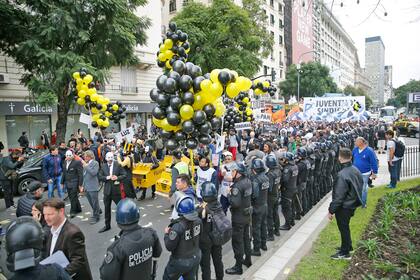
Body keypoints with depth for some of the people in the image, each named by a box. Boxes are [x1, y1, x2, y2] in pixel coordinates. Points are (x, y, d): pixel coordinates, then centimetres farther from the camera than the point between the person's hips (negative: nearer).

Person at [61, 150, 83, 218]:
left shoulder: (77, 162, -10)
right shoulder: (65, 163, 13)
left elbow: (80, 174, -11)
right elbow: (64, 173, 20)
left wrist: (80, 184, -13)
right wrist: (62, 183, 18)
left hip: (74, 183, -7)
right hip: (67, 183, 7)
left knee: (73, 197, -5)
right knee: (71, 197, 12)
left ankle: (73, 212, 6)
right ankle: (78, 209, 27)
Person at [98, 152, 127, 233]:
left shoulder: (118, 165, -4)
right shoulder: (103, 166, 3)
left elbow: (124, 174, -4)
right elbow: (99, 177, -1)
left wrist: (117, 178, -20)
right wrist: (107, 177, -17)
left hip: (116, 189, -3)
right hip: (107, 190, 3)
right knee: (107, 208, 13)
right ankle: (107, 225, 27)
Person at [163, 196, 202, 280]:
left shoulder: (178, 226, -32)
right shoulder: (198, 221, -14)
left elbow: (169, 247, -21)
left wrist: (167, 234, -5)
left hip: (181, 261, -5)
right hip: (196, 257, 5)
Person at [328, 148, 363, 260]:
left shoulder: (342, 175, -29)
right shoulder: (355, 170, -2)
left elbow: (338, 196, -26)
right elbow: (360, 187, 11)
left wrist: (331, 210, -17)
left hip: (344, 207, -8)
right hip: (352, 204, 8)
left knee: (343, 229, 8)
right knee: (345, 227, 25)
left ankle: (345, 253, 24)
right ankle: (347, 246, 42)